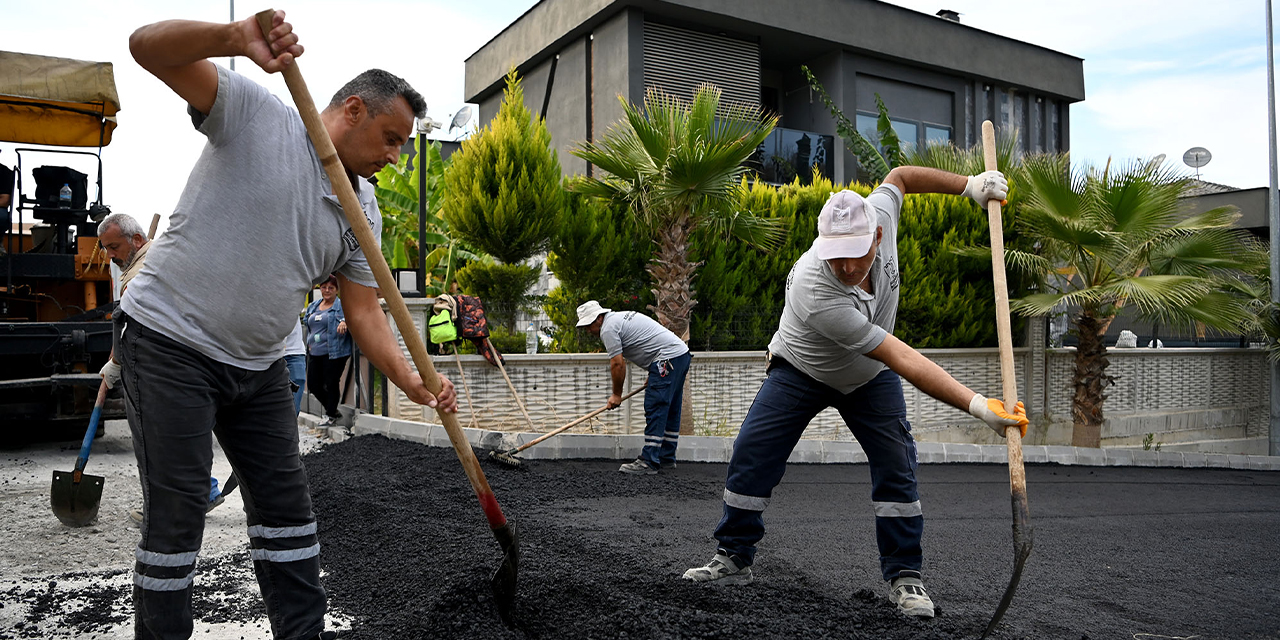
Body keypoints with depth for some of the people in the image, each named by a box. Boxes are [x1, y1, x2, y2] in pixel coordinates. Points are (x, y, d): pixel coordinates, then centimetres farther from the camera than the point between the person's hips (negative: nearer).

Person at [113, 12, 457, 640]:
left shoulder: (362, 210, 6)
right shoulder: (254, 111, -7)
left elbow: (364, 310, 3)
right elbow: (148, 46, -16)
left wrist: (412, 381, -12)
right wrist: (238, 37, -35)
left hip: (259, 364, 6)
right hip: (168, 341, -6)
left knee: (286, 505, 9)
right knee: (176, 513, -4)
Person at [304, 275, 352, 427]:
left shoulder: (342, 305, -4)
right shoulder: (313, 306, 17)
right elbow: (307, 325, 29)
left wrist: (345, 322, -39)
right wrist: (309, 343, 20)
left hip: (333, 352, -7)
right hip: (314, 353, 8)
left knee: (331, 384, -2)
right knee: (313, 384, 9)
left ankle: (330, 415, 13)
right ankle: (332, 410, 26)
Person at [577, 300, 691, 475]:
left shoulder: (608, 329, -9)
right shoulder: (620, 317, 23)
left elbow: (617, 364, -11)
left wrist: (616, 395, 1)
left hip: (667, 358, -11)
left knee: (655, 409, -10)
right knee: (670, 410, 14)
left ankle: (648, 463, -10)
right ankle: (667, 459, 22)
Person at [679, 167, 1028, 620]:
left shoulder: (878, 214, -28)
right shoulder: (816, 293, -43)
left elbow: (899, 176, -2)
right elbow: (905, 361, -43)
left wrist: (969, 185, -8)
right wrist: (977, 406, -46)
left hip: (869, 377, 4)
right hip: (800, 371, -4)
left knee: (896, 464, -8)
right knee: (751, 455, -10)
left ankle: (904, 575, 5)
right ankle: (733, 559, 8)